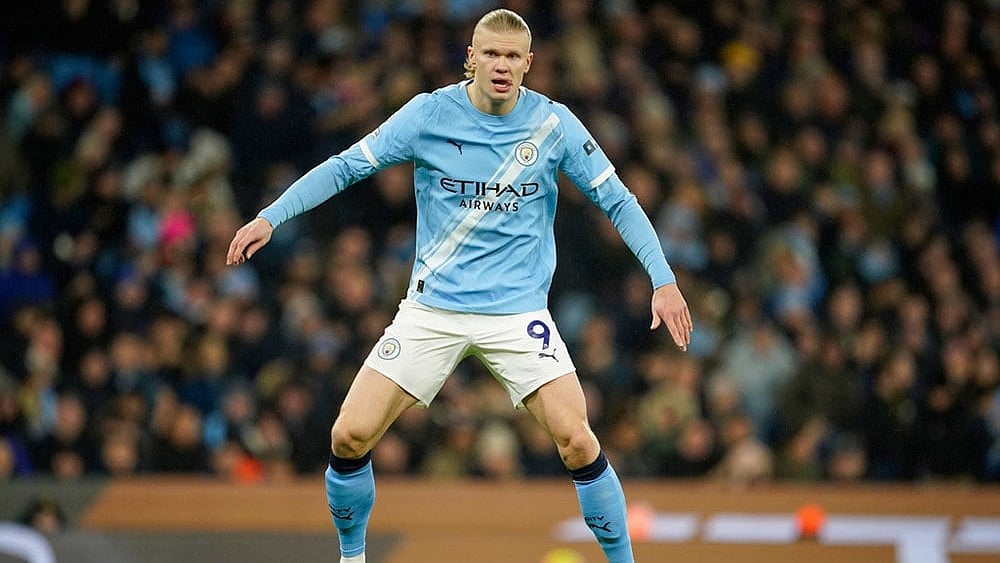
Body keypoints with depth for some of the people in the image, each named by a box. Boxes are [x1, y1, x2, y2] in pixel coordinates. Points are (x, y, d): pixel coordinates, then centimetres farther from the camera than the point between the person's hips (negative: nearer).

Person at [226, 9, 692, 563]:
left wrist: (663, 279, -8)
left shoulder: (554, 124, -5)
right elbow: (345, 167, -1)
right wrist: (269, 216, -11)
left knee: (576, 440, -17)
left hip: (518, 309, -1)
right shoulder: (430, 113, -6)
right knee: (349, 435, -7)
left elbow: (617, 200, 1)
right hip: (432, 307, 1)